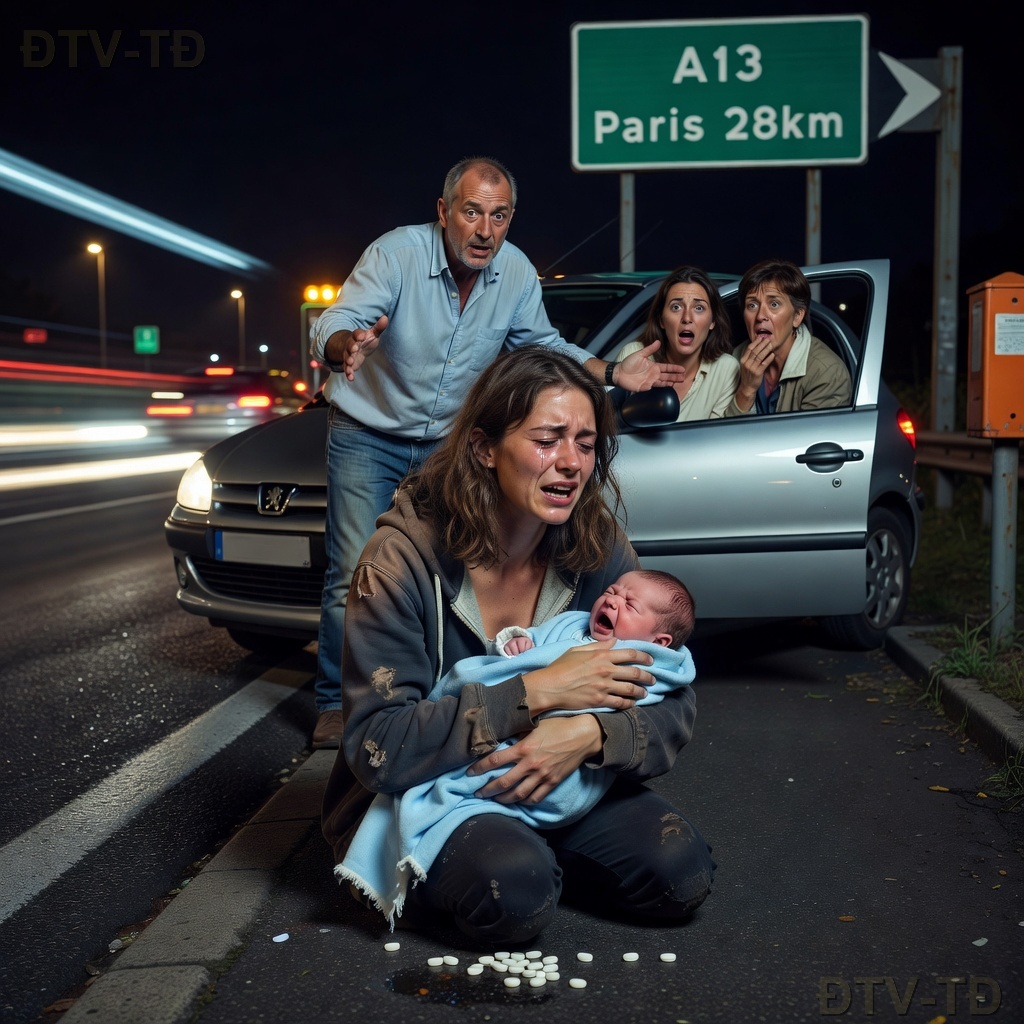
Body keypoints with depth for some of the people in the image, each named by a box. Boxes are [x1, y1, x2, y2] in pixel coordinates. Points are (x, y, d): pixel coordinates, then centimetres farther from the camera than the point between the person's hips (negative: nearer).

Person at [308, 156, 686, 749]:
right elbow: (332, 328, -32)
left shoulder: (517, 274, -9)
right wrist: (349, 346, -56)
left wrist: (613, 373, -3)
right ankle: (336, 702, 5)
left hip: (446, 444, 4)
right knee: (354, 575, -9)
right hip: (368, 437, -4)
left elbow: (543, 344, 7)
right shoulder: (397, 254, -22)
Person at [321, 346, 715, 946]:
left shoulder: (599, 551, -9)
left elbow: (674, 709, -7)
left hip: (558, 784, 4)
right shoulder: (404, 559, -21)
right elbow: (379, 747, -26)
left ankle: (527, 857, 7)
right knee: (516, 893, -31)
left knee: (682, 874, -16)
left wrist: (592, 734, -30)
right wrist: (538, 692, -30)